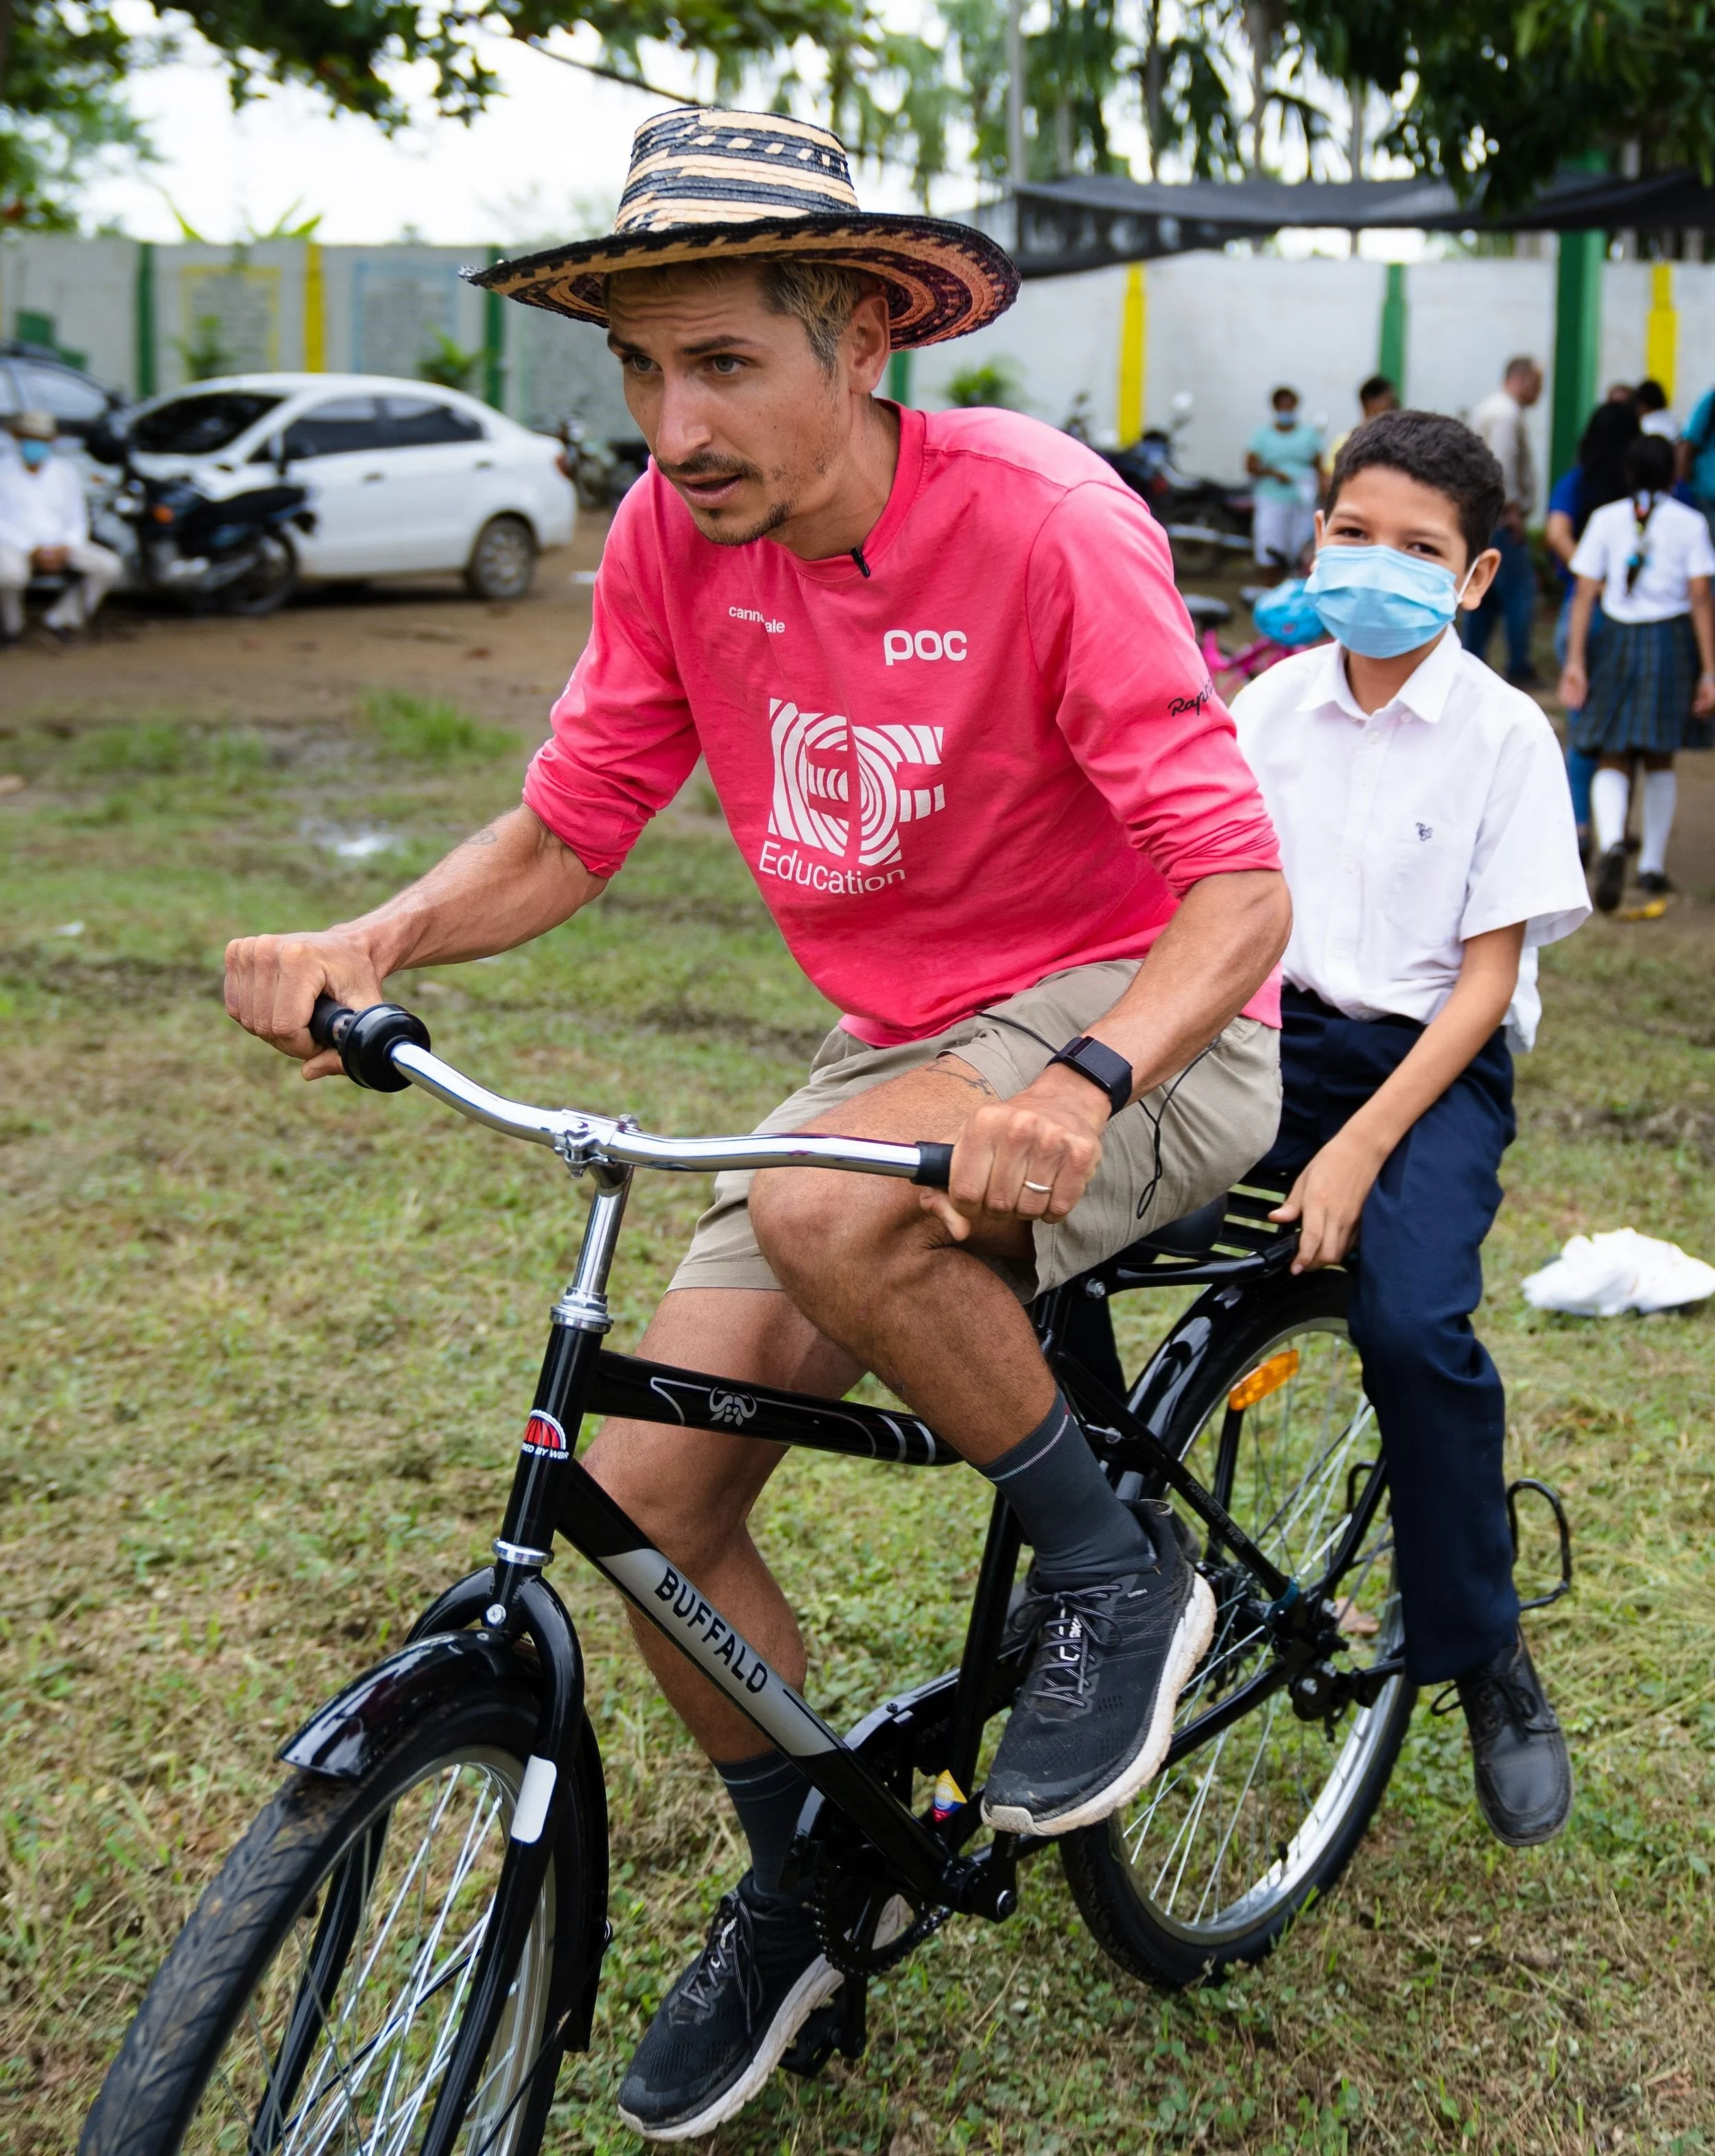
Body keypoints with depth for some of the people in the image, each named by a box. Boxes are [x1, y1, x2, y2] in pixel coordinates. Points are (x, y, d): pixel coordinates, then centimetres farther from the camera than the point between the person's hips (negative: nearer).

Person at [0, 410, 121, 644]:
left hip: (58, 547, 4)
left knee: (108, 566, -20)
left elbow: (78, 521, 12)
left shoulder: (65, 472, 10)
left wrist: (65, 548, -10)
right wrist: (34, 550, -20)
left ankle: (60, 618, -3)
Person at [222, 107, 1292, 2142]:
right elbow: (562, 833, 0)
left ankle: (1112, 1574, -9)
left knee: (827, 1208, -37)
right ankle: (799, 1895, 23)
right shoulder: (673, 537, -7)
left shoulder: (1039, 519, -23)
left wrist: (1077, 1087, -43)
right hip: (899, 1036, 6)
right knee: (648, 1487, -4)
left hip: (1146, 1025, -6)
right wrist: (372, 937, -20)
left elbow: (1241, 886, -24)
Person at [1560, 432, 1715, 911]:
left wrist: (1575, 661, -1)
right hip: (1673, 641, 0)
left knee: (1613, 759, 3)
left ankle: (1611, 841, -26)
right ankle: (1653, 865, 18)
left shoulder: (1606, 520, 2)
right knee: (1660, 760, 16)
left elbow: (1585, 594, -3)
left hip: (1618, 642, 0)